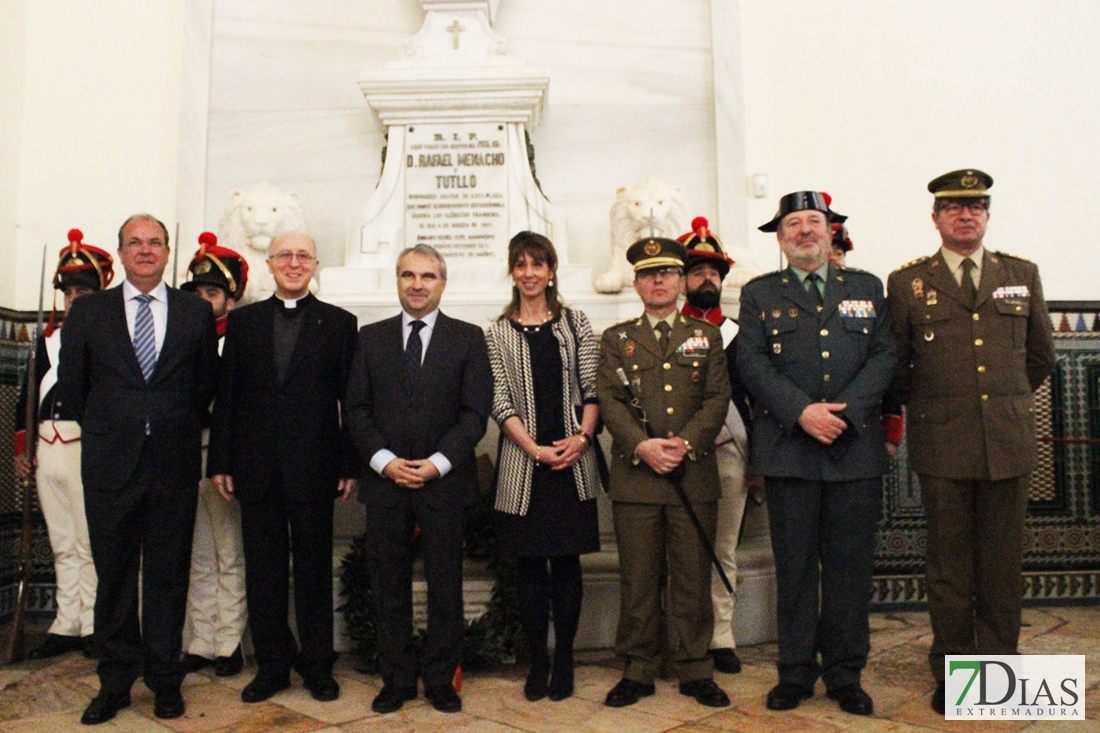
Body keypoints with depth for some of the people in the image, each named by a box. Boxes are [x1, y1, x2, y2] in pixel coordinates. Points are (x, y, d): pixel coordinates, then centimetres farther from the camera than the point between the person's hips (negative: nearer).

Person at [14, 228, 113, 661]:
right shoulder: (48, 338, 15)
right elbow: (28, 396, 18)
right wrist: (21, 449, 13)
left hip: (88, 451, -6)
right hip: (48, 452, 7)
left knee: (90, 545, 2)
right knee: (62, 547, 13)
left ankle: (94, 627, 13)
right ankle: (67, 626, 22)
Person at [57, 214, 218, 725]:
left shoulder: (197, 312, 4)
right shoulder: (88, 311, 5)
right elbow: (70, 384, 9)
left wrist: (179, 429, 6)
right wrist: (104, 430, 9)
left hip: (175, 465, 0)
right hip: (111, 464, 1)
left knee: (168, 576, 8)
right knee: (114, 576, 10)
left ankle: (165, 680, 21)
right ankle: (115, 682, 24)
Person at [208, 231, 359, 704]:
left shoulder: (339, 323, 4)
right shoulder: (242, 321, 9)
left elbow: (350, 400, 0)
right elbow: (226, 396, 7)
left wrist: (350, 466, -5)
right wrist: (220, 463, 2)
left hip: (313, 469, -2)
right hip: (256, 469, 2)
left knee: (313, 570, 8)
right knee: (263, 571, 10)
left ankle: (317, 665, 22)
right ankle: (271, 665, 24)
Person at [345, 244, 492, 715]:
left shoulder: (468, 338, 4)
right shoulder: (371, 337, 10)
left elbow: (475, 412, -2)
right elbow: (357, 409, 5)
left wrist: (436, 463, -12)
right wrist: (385, 460, -9)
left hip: (444, 480, -1)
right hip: (385, 479, 2)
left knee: (445, 586, 6)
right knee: (389, 586, 8)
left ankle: (441, 680, 21)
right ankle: (397, 679, 22)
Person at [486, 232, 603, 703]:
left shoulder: (575, 324, 7)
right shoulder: (498, 333, 5)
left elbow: (592, 389, 3)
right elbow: (500, 402, -1)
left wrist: (581, 438, -12)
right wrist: (535, 449, -12)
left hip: (572, 461, 0)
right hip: (523, 464, 0)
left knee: (567, 561, 5)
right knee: (529, 564, 6)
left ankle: (564, 661, 18)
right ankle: (537, 662, 18)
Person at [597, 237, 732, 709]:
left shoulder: (707, 335, 13)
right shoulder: (616, 339, 11)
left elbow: (718, 398, 3)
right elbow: (609, 400, 0)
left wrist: (685, 443, -13)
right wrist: (643, 446, -15)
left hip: (695, 474, 1)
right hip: (635, 475, 0)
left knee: (693, 577, 6)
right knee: (638, 579, 4)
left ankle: (696, 671, 19)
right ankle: (637, 671, 16)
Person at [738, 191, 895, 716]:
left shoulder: (867, 288, 15)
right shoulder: (758, 294, 10)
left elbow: (884, 355, 5)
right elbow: (753, 364, -1)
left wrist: (845, 410, -10)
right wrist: (802, 412, -14)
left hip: (856, 449, 2)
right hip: (788, 450, -1)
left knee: (850, 565, 6)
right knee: (795, 565, 5)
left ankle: (845, 675, 19)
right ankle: (795, 672, 18)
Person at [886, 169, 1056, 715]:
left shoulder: (1023, 275, 11)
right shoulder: (906, 282, 3)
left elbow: (1041, 357, 19)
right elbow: (894, 367, 10)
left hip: (1009, 441, 2)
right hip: (942, 445, -2)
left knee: (1003, 562, 8)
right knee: (949, 564, 5)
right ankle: (952, 674, 17)